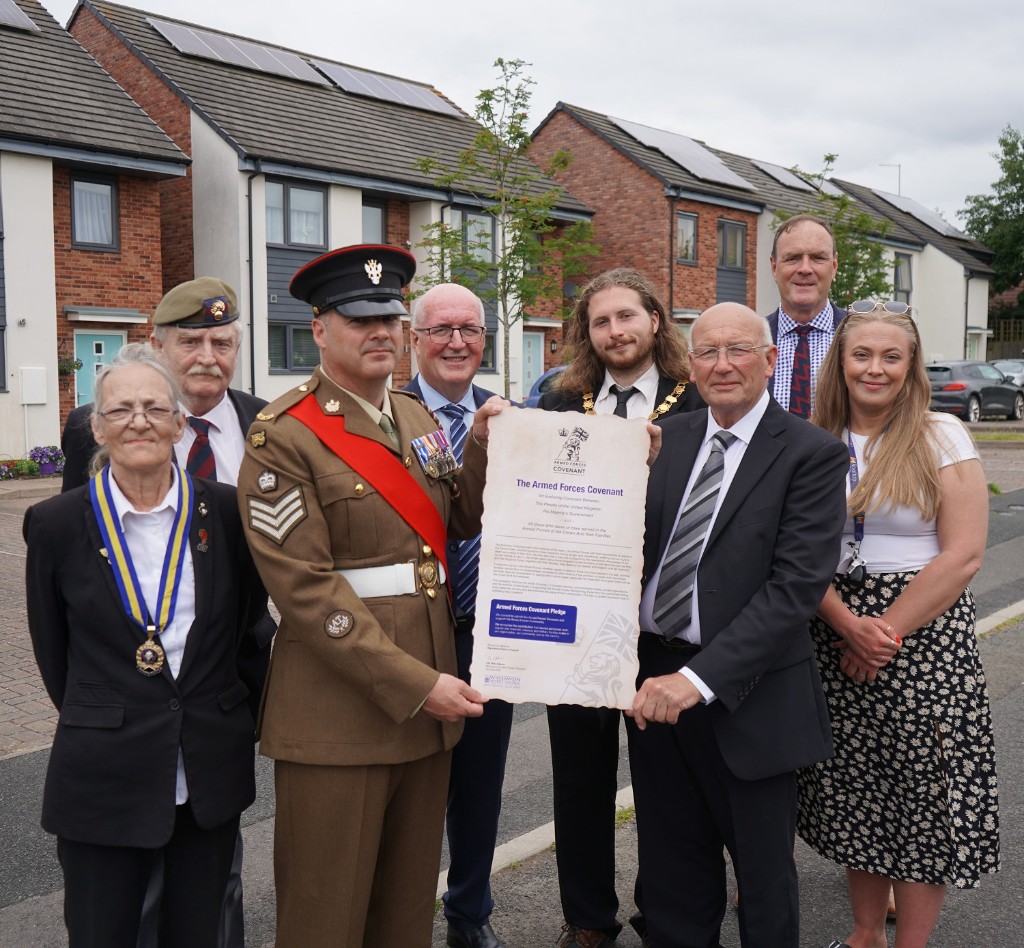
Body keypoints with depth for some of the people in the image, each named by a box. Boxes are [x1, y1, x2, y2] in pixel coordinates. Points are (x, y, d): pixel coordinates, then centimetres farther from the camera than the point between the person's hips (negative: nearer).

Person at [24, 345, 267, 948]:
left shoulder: (226, 511, -3)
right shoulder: (57, 523, -6)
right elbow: (54, 653, 5)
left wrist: (242, 711, 8)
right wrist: (102, 721, 8)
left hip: (212, 773, 2)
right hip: (103, 778, -1)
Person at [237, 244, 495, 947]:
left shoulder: (417, 418, 11)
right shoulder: (284, 437, -11)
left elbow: (461, 524, 15)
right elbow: (304, 586, -18)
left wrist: (485, 446, -1)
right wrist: (415, 684, -19)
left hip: (433, 692, 7)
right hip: (340, 712, -6)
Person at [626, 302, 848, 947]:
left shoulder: (813, 454, -10)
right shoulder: (668, 438, 7)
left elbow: (797, 585, -19)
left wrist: (698, 677, -25)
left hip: (748, 695, -4)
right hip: (654, 680, 5)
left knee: (763, 871, 14)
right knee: (672, 868, 18)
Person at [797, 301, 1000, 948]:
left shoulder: (941, 436, -4)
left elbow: (963, 555, -10)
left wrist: (886, 632, -13)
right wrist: (848, 625, -13)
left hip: (924, 635, -3)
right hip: (836, 632, 3)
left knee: (923, 798, 3)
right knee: (855, 795, 11)